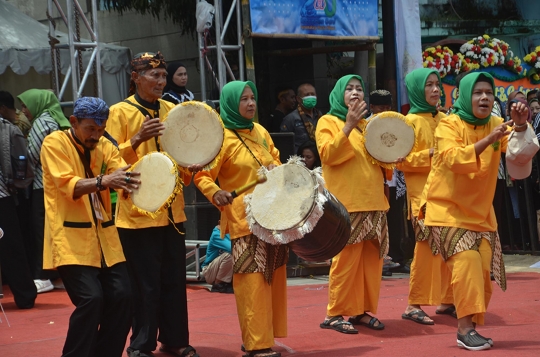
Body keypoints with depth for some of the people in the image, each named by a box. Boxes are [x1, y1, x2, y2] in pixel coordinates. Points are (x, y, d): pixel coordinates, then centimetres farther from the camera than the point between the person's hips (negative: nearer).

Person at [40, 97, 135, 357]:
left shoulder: (104, 146, 10)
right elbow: (68, 186, -20)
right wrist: (103, 181, -37)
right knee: (90, 299, -17)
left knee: (121, 297, -2)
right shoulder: (54, 143, -7)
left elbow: (122, 175, -4)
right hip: (71, 238, -6)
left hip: (104, 238, 6)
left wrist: (131, 180, -28)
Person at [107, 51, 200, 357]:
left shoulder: (171, 110, 11)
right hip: (138, 209, -5)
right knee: (146, 283, -3)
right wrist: (137, 140, -24)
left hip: (172, 209, 5)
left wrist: (191, 166, -2)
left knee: (174, 279, 8)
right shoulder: (121, 112, -3)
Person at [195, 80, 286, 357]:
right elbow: (202, 175, -13)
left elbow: (275, 162, 25)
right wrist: (215, 193, -31)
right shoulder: (222, 138, -9)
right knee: (252, 281, -11)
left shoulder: (260, 132, 12)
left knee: (273, 278, 11)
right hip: (244, 220, -8)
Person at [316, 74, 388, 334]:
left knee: (371, 258, 4)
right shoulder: (328, 122, 2)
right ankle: (334, 314, -5)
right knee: (347, 258, -10)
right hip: (346, 203, -7)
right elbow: (328, 154, -15)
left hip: (373, 201, 7)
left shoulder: (366, 124, 21)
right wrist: (348, 126, -23)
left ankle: (363, 311, 11)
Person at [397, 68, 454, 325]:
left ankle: (445, 300, 14)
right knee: (427, 248, -11)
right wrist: (431, 154, -19)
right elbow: (403, 161, -8)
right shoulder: (410, 121, -2)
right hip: (423, 192, -6)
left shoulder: (444, 120, 14)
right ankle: (414, 305, -6)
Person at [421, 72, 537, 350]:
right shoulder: (449, 125, -10)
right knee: (466, 260, -21)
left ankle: (471, 326, 14)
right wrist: (487, 140, -34)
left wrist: (521, 126, -26)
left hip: (480, 211, 5)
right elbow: (454, 160, -25)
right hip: (447, 208, -5)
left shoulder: (496, 125, 2)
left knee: (483, 269, -1)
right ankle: (465, 329, -20)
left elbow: (521, 155, -9)